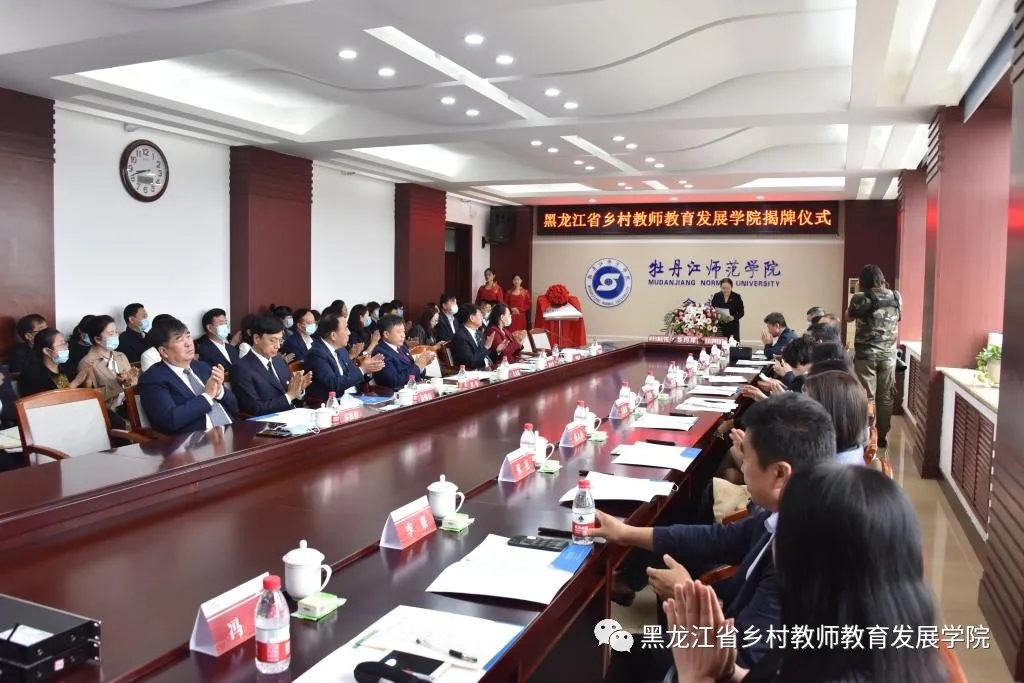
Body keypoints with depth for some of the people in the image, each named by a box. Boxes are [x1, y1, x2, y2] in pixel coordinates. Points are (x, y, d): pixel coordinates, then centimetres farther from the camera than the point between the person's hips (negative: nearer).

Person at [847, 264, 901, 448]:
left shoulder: (860, 298, -11)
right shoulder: (896, 297, 2)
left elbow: (848, 317, 7)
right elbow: (897, 322, 13)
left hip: (866, 354, -3)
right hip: (888, 354, 3)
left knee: (867, 397, 2)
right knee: (885, 397, 11)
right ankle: (882, 437, 18)